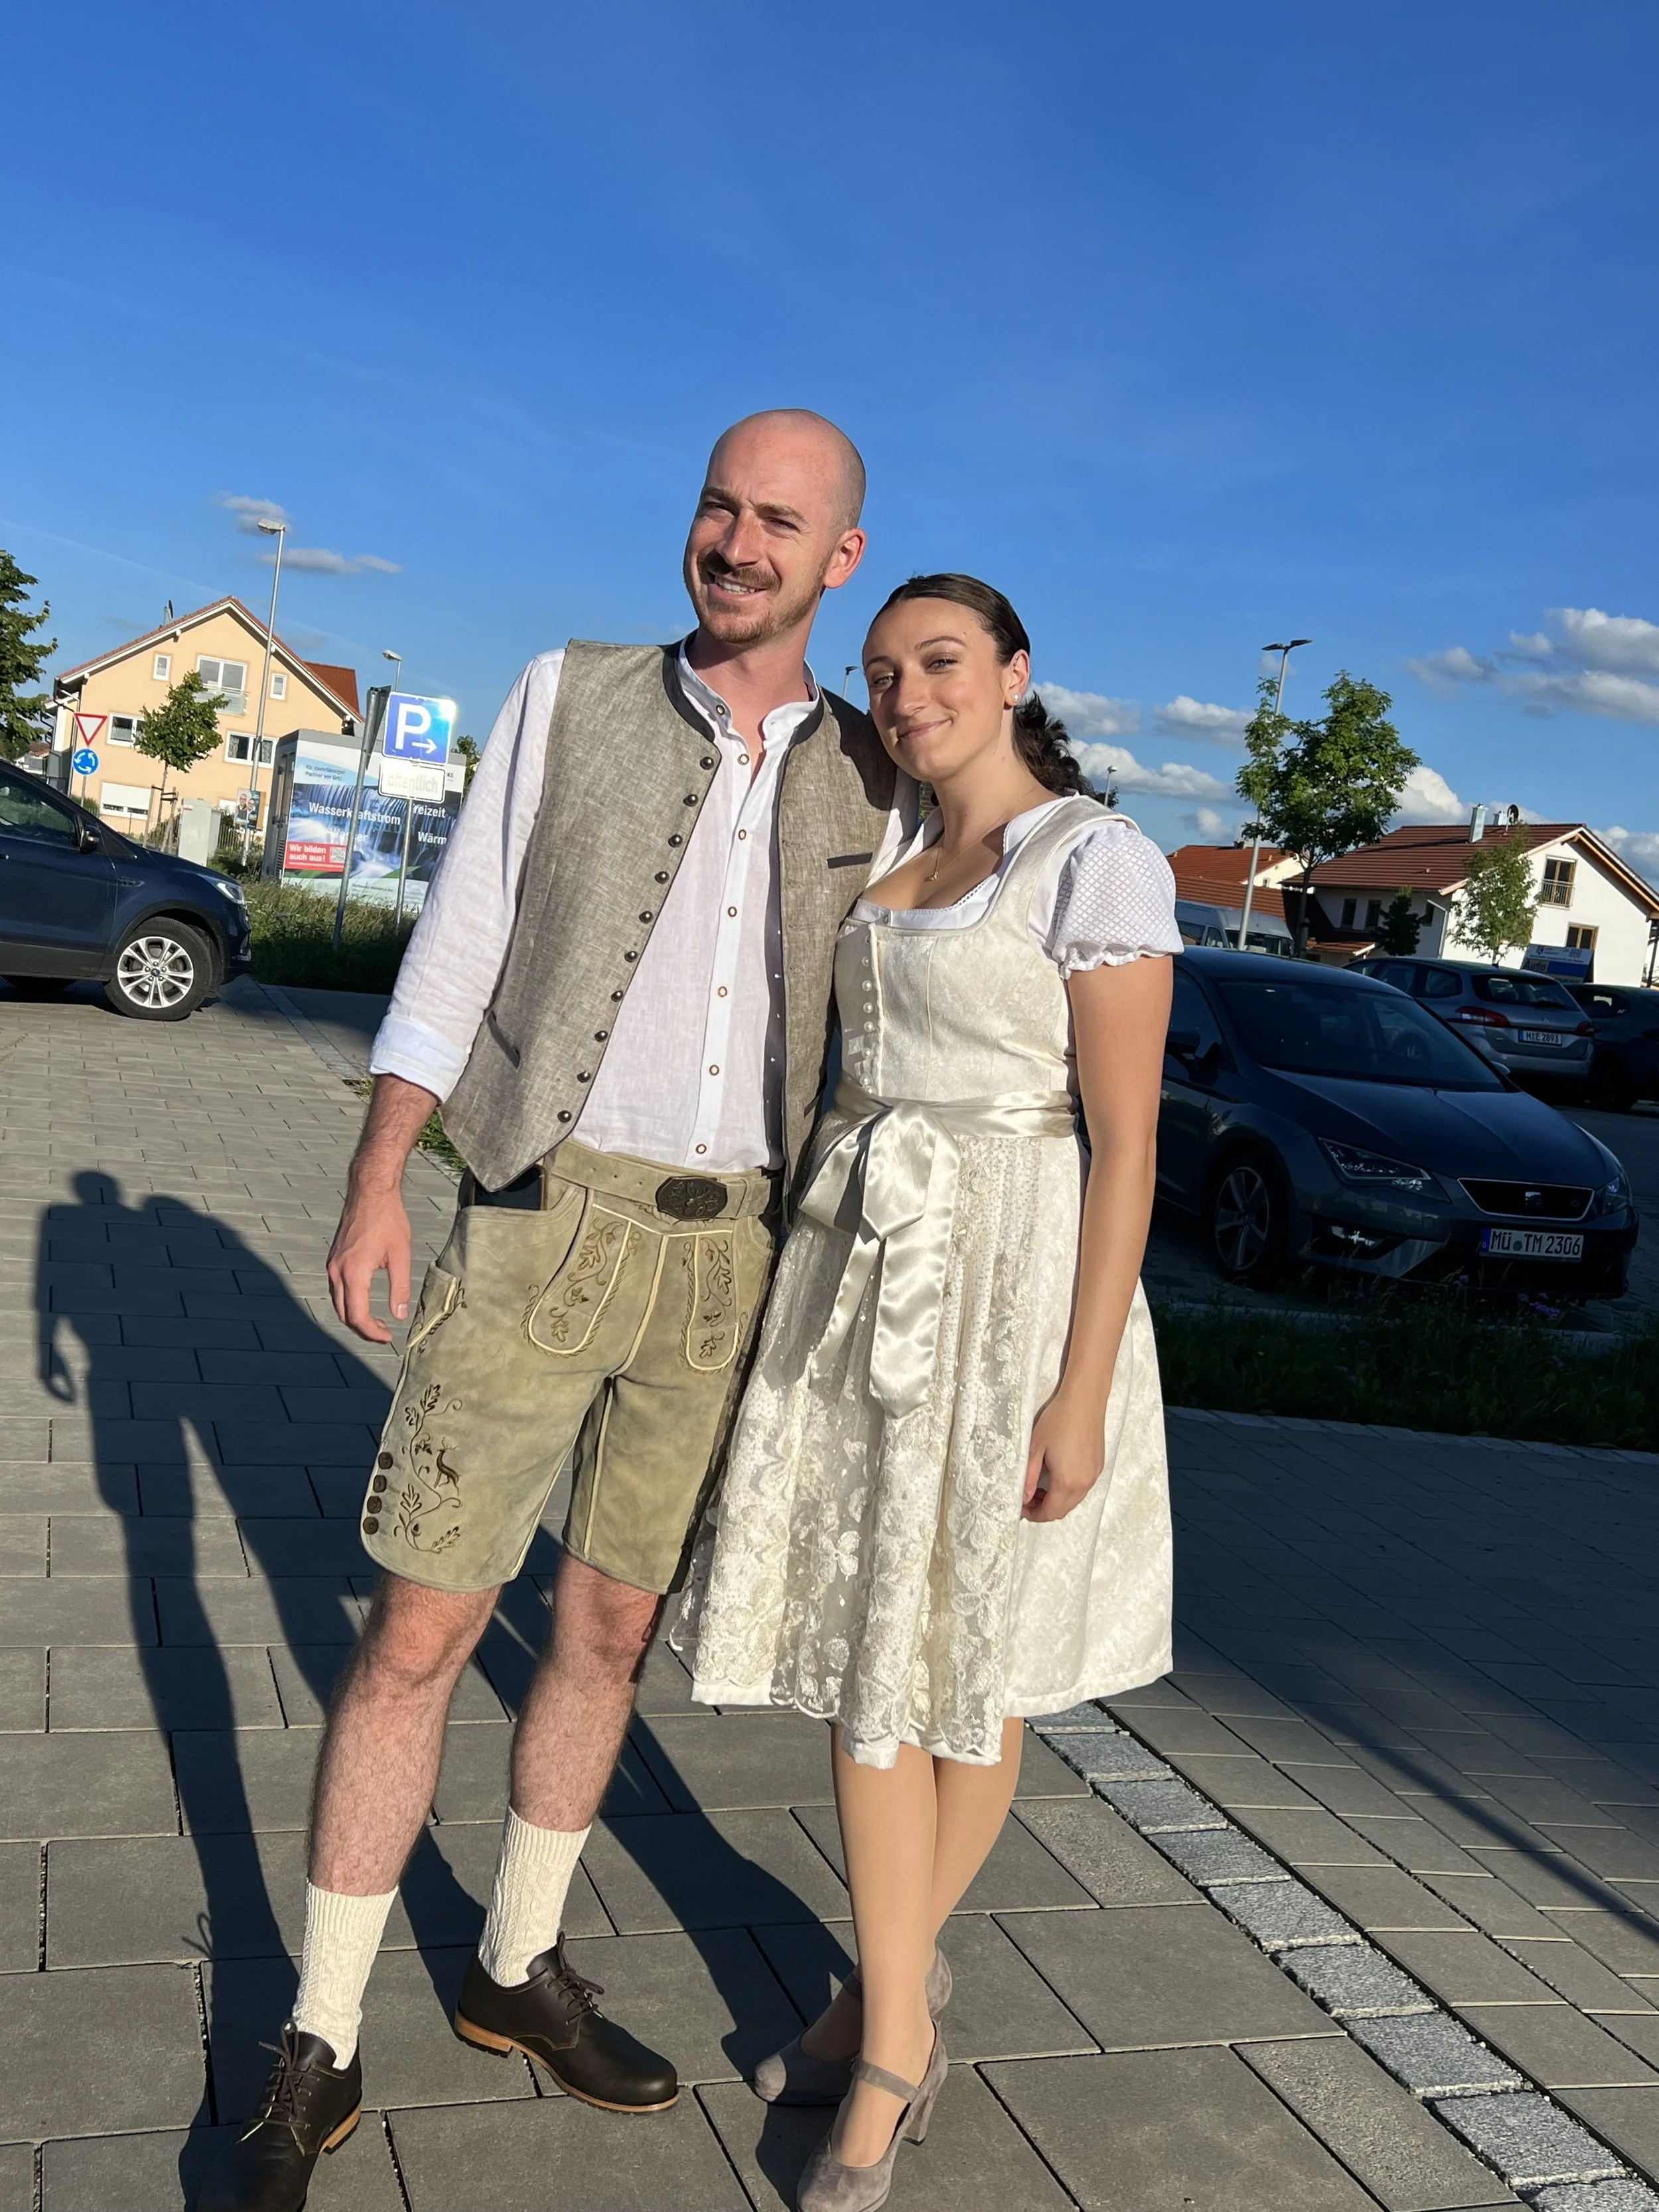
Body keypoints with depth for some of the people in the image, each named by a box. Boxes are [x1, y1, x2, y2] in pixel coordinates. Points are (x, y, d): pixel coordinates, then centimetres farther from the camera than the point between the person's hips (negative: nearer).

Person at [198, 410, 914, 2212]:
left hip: (734, 1255, 3)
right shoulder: (572, 700, 2)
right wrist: (376, 1181, -7)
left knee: (610, 1634, 12)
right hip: (549, 1221, -2)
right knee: (420, 1629, -1)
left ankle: (516, 1970, 33)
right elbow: (457, 950, 1)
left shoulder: (870, 789, 8)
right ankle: (315, 2058, 14)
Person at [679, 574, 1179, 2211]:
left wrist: (1080, 1391, -17)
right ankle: (893, 2040, 23)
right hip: (861, 1276, 7)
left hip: (1009, 1289, -7)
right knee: (865, 1648, 8)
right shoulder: (892, 873, 13)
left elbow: (1126, 1139, -13)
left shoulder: (1096, 863, -10)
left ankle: (891, 1982, 32)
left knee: (963, 1666, 9)